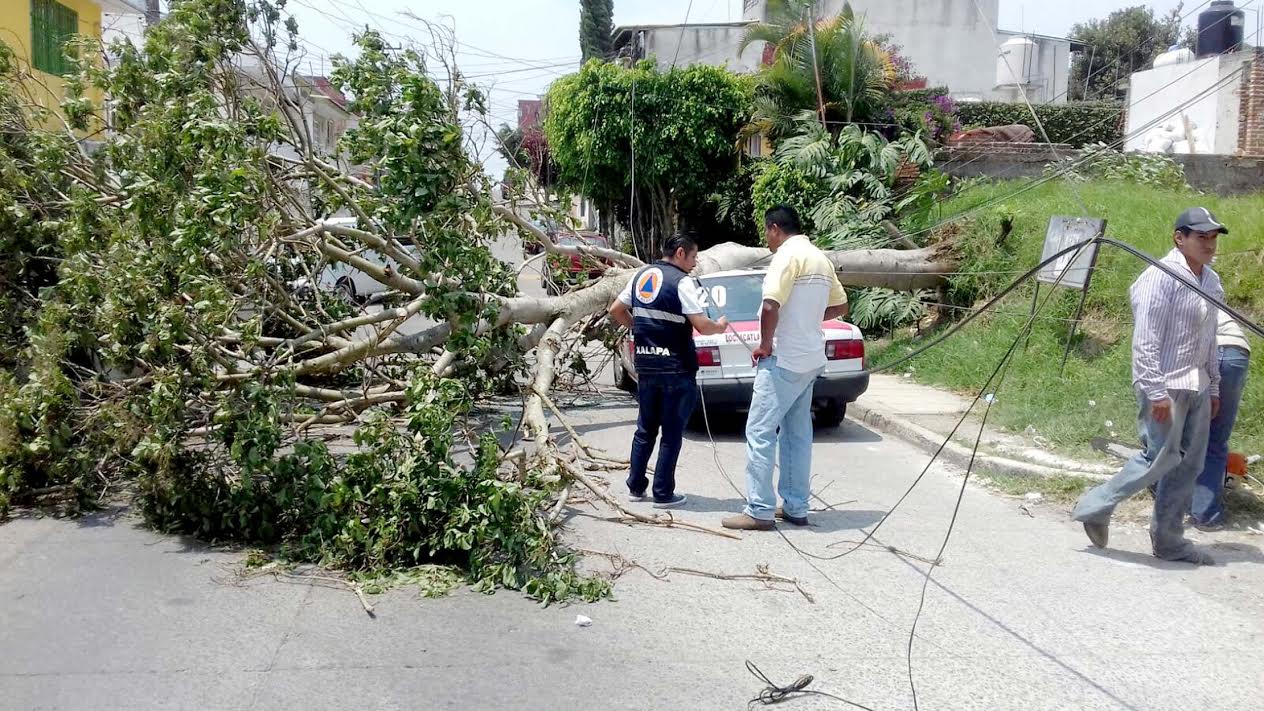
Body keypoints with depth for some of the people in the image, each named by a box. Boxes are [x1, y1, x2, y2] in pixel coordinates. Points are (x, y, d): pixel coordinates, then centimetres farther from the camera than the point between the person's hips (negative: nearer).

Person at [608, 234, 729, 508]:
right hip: (676, 368, -6)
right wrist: (720, 327, 1)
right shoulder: (683, 282, -13)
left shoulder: (641, 276, 9)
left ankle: (636, 486, 22)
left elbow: (616, 311, 15)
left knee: (645, 428, 17)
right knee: (671, 432, 3)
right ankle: (663, 494, 7)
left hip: (645, 364, 6)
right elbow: (702, 326, -18)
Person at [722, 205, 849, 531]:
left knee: (760, 432, -5)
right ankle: (796, 507, 19)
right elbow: (840, 306, 23)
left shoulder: (788, 255, -14)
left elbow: (771, 306, -25)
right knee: (797, 434, 13)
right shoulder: (821, 259, 13)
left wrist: (765, 344, -12)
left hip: (783, 360, -9)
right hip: (810, 360, 9)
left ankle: (759, 510, -4)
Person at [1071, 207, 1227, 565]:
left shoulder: (1211, 281, 14)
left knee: (1189, 463, 8)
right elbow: (1145, 339, -18)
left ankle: (1168, 539, 16)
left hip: (1196, 385, 9)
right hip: (1164, 384, -9)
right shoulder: (1161, 277, -13)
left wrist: (1214, 387, 20)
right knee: (1161, 457, -9)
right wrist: (1156, 391, -22)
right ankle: (1096, 507, 7)